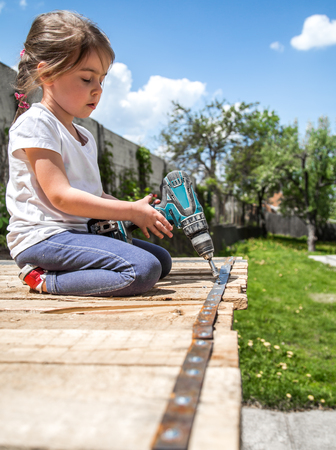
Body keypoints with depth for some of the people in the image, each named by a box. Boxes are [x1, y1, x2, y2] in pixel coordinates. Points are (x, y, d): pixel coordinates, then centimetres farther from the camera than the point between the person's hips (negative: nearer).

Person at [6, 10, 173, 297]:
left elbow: (95, 194, 20)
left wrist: (135, 208, 1)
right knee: (143, 269, -25)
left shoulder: (85, 136, 20)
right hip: (42, 237, -9)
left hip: (76, 233, 10)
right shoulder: (35, 123, -8)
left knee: (162, 260, 6)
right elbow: (61, 196, -16)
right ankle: (45, 281, -11)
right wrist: (131, 211, -14)